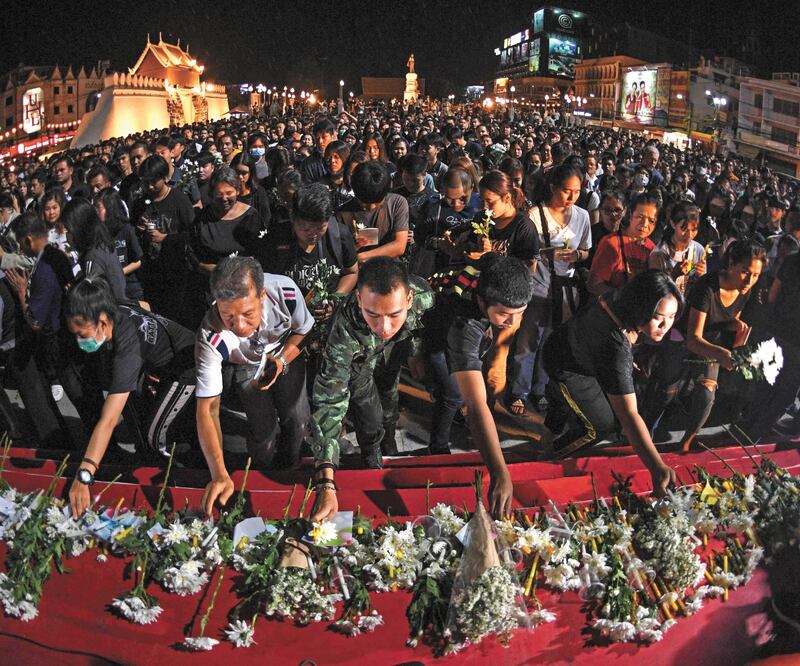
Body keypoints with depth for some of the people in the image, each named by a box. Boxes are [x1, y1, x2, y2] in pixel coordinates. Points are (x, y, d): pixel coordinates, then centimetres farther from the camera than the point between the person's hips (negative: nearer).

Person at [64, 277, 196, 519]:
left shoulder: (128, 341, -42)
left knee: (152, 437, -20)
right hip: (150, 361, 8)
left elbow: (108, 420, -46)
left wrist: (83, 477, -50)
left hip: (182, 367, -7)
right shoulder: (113, 314, -23)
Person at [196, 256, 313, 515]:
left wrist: (282, 360, -29)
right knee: (263, 425, -11)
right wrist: (219, 474, -46)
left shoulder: (285, 291, -37)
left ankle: (290, 471, 26)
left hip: (286, 351, 2)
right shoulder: (210, 337, -41)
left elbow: (305, 331, -12)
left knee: (296, 418, -7)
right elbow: (207, 407, -38)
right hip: (244, 366, -1)